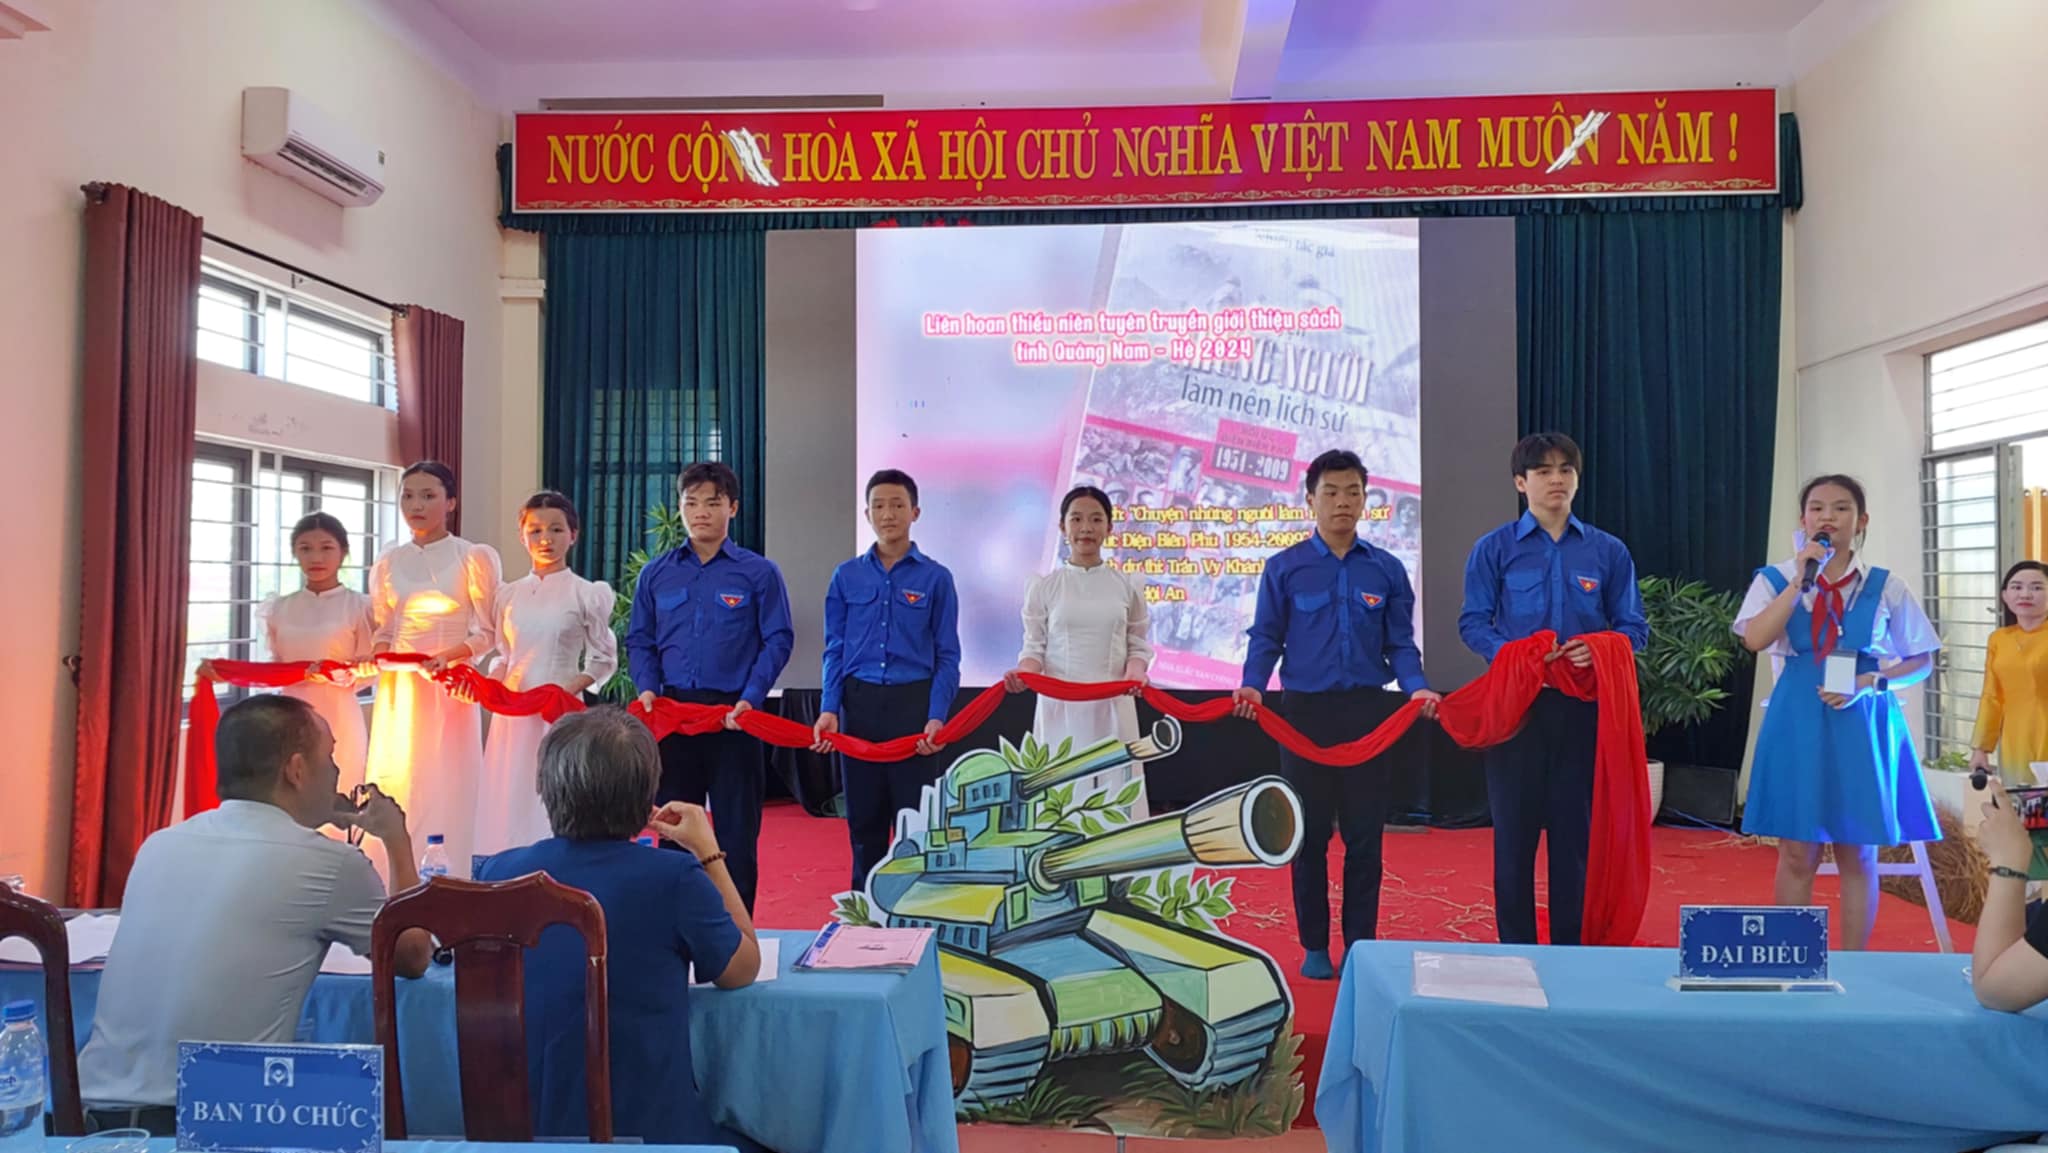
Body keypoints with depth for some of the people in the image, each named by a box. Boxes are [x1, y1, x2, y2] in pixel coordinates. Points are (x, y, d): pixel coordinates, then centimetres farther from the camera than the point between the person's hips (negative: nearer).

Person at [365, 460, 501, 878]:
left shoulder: (474, 557, -2)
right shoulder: (388, 562, 10)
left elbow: (485, 633, -3)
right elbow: (384, 630, 14)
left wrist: (445, 656, -19)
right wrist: (379, 659, -7)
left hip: (448, 689, -4)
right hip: (397, 689, 4)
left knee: (444, 788, -4)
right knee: (393, 787, 4)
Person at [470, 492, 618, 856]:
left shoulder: (586, 594, -1)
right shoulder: (508, 595, 10)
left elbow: (604, 660, 2)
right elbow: (503, 656, 16)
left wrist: (569, 688, -13)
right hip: (512, 712, 4)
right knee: (506, 802, 5)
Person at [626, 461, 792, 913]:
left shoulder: (759, 572, -1)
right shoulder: (656, 574, 8)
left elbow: (778, 640, -3)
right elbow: (639, 640, 12)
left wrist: (751, 698, -14)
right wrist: (647, 688, -5)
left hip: (732, 714, -3)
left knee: (736, 829, 3)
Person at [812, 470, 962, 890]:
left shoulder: (935, 578, 1)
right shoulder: (846, 576, 6)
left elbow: (948, 656, -1)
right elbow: (835, 649, 7)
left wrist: (937, 716, -12)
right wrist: (829, 708, -6)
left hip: (913, 704, -2)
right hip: (859, 704, 2)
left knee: (914, 818, 2)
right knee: (863, 817, 10)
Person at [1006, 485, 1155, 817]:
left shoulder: (1127, 586, 6)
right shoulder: (1044, 587, 3)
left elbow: (1138, 645, 7)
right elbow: (1035, 646, 3)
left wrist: (1134, 673, -14)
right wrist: (1023, 672, -18)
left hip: (1112, 706, 1)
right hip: (1060, 706, -1)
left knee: (1117, 797, 0)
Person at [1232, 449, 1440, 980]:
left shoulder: (1387, 570, 4)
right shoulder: (1284, 567, 0)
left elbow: (1400, 644, 4)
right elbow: (1267, 637, 0)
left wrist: (1416, 688, -13)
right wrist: (1253, 685, -17)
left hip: (1368, 711, 1)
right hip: (1306, 711, -1)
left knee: (1364, 832, 5)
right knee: (1309, 832, 7)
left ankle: (1360, 945, 18)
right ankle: (1314, 946, 19)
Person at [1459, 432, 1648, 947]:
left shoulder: (1609, 551, 8)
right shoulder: (1494, 549, 3)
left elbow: (1633, 627, 6)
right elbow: (1473, 622, -1)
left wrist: (1599, 649, -15)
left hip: (1584, 706, 1)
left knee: (1577, 828, 6)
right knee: (1515, 827, 3)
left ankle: (1572, 946, 17)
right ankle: (1515, 946, 13)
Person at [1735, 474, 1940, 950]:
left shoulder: (1886, 587, 2)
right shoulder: (1775, 579, 1)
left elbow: (1921, 661, 6)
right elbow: (1755, 639, -15)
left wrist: (1869, 682, -12)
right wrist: (1802, 578, -17)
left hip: (1862, 723, 0)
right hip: (1797, 722, 0)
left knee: (1857, 853, 6)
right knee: (1796, 853, 4)